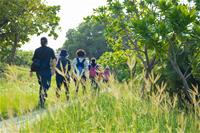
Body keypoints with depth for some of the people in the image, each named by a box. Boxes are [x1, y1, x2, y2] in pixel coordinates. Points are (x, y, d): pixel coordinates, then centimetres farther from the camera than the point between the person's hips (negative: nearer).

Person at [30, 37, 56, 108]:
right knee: (46, 85, 0)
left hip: (39, 70, 3)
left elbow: (33, 61, 5)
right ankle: (42, 101, -15)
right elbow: (54, 59, -9)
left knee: (41, 85, 19)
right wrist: (53, 69, -13)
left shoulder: (37, 50, 7)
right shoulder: (50, 50, 1)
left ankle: (41, 101, 17)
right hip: (47, 70, -3)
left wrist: (31, 71, 10)